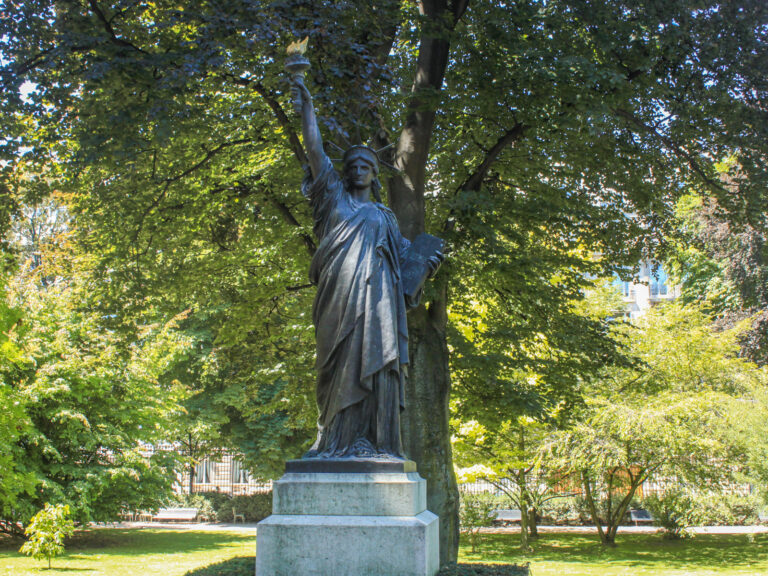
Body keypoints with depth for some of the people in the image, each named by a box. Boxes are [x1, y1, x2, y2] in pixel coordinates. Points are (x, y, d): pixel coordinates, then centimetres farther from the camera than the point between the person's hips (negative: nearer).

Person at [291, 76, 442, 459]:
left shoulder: (385, 216, 30)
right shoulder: (334, 197, 22)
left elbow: (404, 256, 25)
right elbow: (316, 152, 12)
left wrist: (425, 266, 5)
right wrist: (307, 108, 4)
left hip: (376, 295, 3)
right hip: (341, 290, -3)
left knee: (373, 360, -10)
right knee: (344, 360, -14)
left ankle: (372, 441, -15)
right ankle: (337, 440, -17)